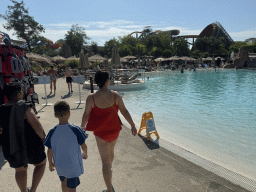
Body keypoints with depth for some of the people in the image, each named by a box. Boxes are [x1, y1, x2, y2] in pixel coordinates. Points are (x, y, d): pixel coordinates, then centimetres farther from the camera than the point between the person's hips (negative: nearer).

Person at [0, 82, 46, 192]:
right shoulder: (24, 108, -21)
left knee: (20, 170, 30)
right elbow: (37, 127, -25)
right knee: (41, 163, 24)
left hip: (10, 149, 5)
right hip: (30, 146, -5)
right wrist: (42, 138, -8)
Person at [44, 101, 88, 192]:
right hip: (73, 165, -3)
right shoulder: (75, 130, -19)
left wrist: (50, 163, 14)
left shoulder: (52, 132, -13)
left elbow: (50, 151, -4)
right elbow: (83, 145, -8)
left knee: (64, 182, 29)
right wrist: (85, 154, 14)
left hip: (59, 165, 4)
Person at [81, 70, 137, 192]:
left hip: (101, 132, -3)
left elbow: (86, 115, -7)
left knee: (105, 161, 8)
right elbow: (124, 111, -9)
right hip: (114, 130, 3)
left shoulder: (91, 98, -18)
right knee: (110, 151, 32)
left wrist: (82, 127, 12)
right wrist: (132, 125, 3)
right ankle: (109, 167, 62)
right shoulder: (115, 95, -14)